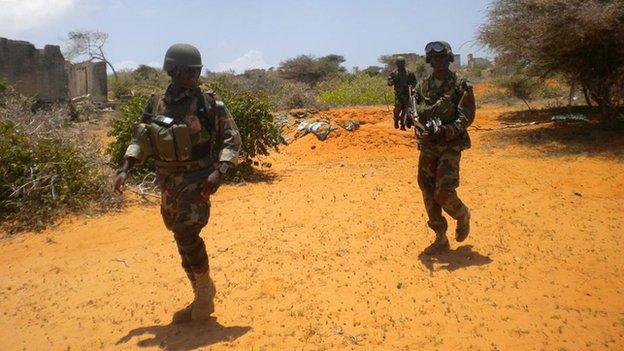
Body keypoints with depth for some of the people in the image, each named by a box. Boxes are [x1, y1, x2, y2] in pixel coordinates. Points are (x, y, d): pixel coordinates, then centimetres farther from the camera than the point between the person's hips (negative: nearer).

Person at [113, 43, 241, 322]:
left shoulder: (208, 103, -8)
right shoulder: (156, 103, 5)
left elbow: (232, 139, -9)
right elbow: (140, 139, 14)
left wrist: (219, 172, -22)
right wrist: (125, 169, 3)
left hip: (197, 178, -5)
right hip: (167, 182, 5)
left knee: (186, 234, -20)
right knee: (184, 240, 11)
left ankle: (205, 287, 6)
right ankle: (202, 302, 26)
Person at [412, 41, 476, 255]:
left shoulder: (460, 86, -5)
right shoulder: (422, 86, 8)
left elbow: (466, 118, -10)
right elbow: (415, 113, 9)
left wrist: (443, 132, -23)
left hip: (450, 145, -5)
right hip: (427, 146, 5)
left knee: (444, 193, -12)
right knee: (428, 192, 4)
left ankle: (463, 215, 24)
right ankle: (441, 239, 17)